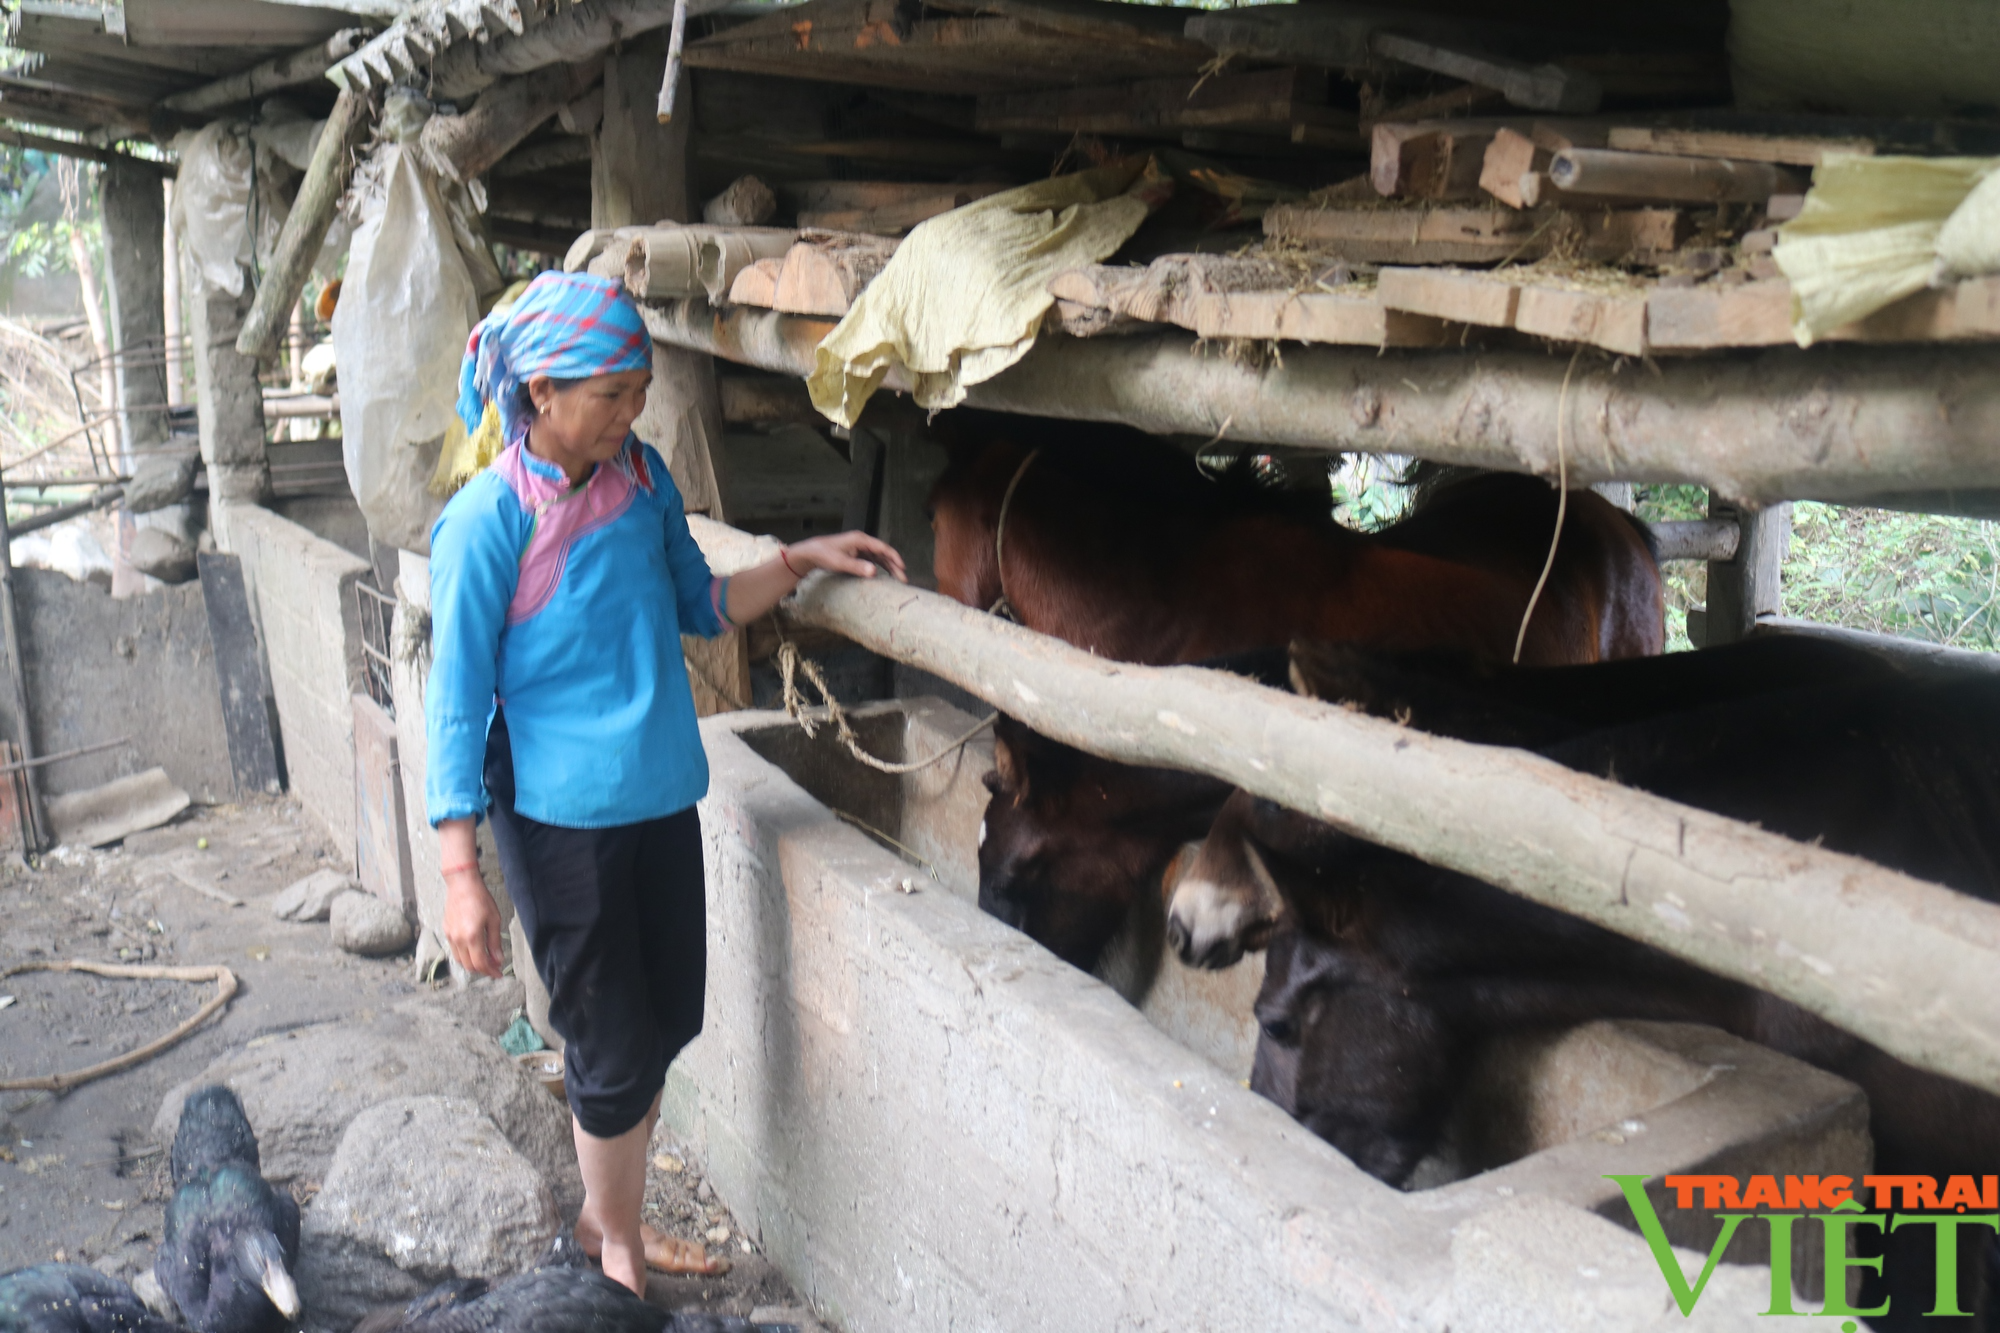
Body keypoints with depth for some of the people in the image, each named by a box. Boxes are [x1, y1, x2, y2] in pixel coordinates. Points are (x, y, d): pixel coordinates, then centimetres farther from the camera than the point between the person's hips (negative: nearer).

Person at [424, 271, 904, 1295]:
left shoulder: (642, 477, 2)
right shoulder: (487, 521, -16)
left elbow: (700, 607, 16)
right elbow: (457, 700, -14)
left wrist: (800, 561, 1)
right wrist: (461, 875, -15)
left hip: (662, 797, 7)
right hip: (560, 818, -6)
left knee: (667, 1022, 18)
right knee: (617, 1053, 7)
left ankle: (605, 1215, 41)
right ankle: (619, 1254, 32)